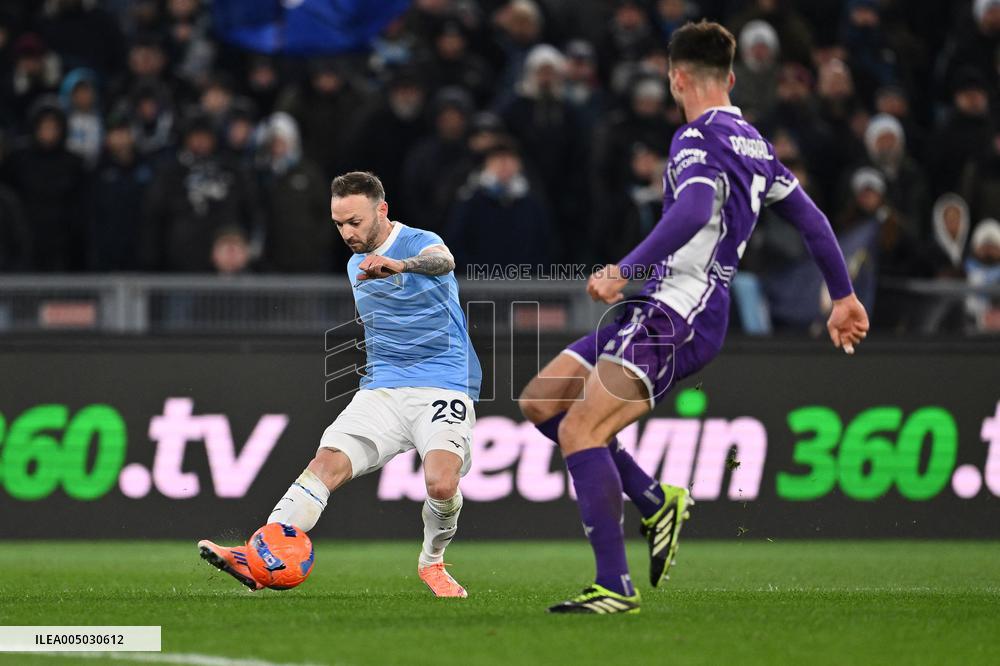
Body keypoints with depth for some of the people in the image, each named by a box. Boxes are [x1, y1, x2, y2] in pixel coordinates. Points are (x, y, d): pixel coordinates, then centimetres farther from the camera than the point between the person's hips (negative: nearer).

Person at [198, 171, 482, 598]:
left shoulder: (418, 242, -8)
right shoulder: (356, 266, 17)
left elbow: (442, 260, -35)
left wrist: (401, 265, -56)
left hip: (442, 387, -6)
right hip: (382, 389, 6)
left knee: (441, 484, -29)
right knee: (328, 462, -19)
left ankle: (432, 563, 2)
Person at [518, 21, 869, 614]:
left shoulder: (699, 139, -11)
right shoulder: (752, 144, 18)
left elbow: (693, 212, -30)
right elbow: (809, 216, 24)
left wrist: (625, 271, -35)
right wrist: (844, 295, 32)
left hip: (678, 315, -10)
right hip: (664, 311, 10)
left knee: (580, 432, -17)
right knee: (541, 400, 10)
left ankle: (616, 588, -22)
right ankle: (656, 503, 11)